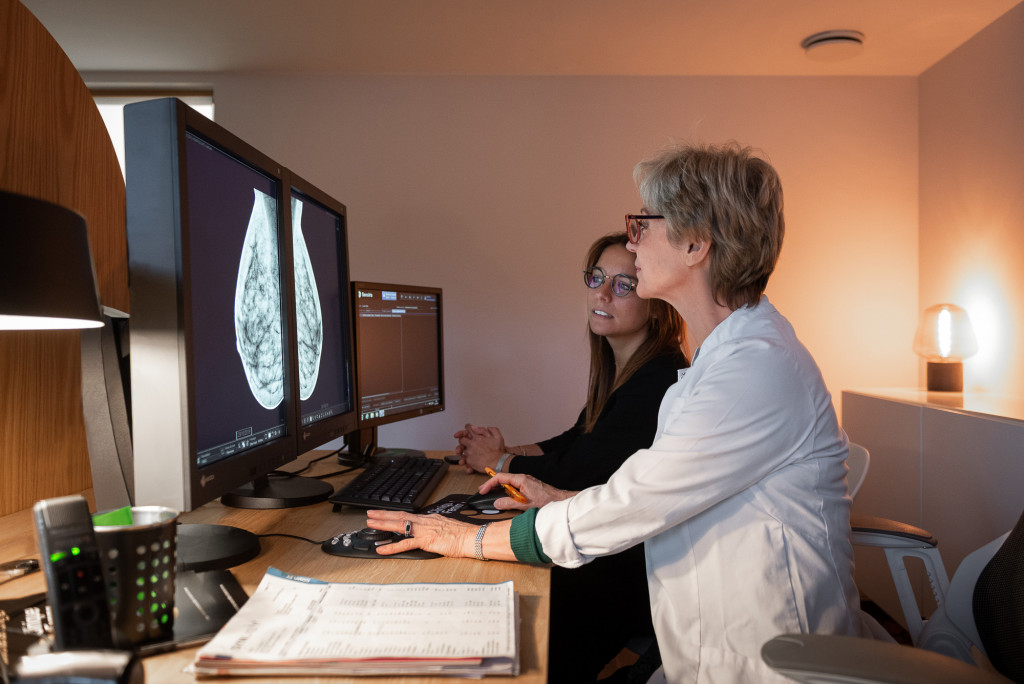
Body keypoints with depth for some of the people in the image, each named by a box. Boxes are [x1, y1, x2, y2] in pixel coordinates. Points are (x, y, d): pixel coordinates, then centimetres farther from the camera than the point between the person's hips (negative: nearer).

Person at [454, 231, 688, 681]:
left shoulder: (659, 382, -23)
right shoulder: (617, 370, 8)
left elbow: (577, 473, -19)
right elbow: (573, 442, 17)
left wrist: (499, 462, -4)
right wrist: (508, 452, 1)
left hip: (638, 573, -8)